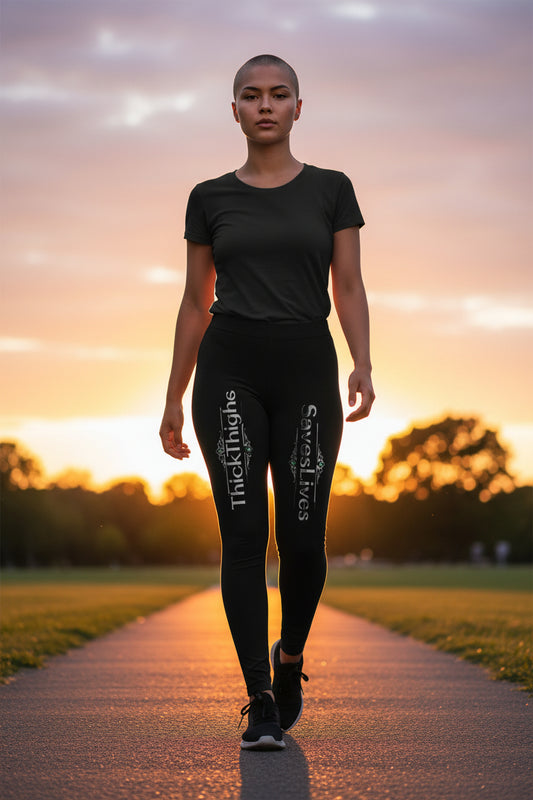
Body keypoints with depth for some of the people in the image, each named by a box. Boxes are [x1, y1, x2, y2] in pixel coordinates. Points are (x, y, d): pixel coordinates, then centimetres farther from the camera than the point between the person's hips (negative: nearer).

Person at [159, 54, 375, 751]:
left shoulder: (330, 190, 7)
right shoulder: (210, 198, 9)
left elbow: (349, 287, 2)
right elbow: (196, 303, 12)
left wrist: (362, 365, -15)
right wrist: (173, 398, 11)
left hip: (306, 370, 0)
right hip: (229, 371, 0)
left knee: (303, 537, -1)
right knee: (244, 532, -7)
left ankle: (290, 655, 29)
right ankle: (261, 702, -1)